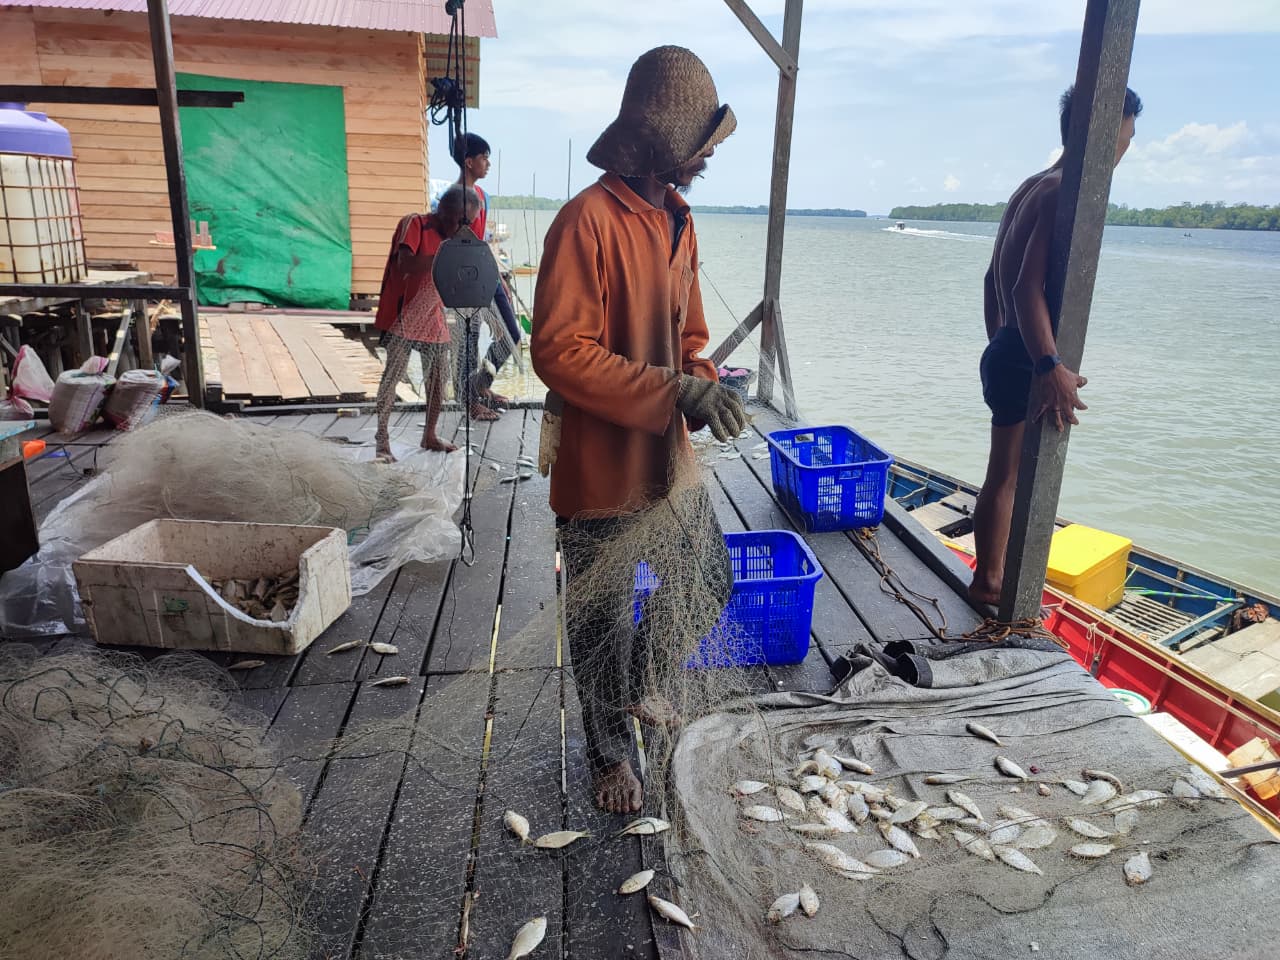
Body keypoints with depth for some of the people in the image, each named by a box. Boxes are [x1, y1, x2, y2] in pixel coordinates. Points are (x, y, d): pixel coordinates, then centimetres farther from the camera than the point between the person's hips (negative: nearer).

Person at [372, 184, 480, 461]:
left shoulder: (451, 237, 11)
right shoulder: (415, 224, -10)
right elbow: (405, 265, -25)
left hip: (433, 318, 7)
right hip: (404, 316, -7)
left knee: (438, 376, 10)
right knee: (393, 374, -9)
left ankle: (430, 435, 24)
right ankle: (382, 440, -2)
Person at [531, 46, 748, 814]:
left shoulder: (678, 221, 8)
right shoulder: (587, 221, -17)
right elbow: (558, 352, -22)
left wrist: (704, 386, -5)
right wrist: (673, 391, -26)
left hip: (668, 456, 8)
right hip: (601, 467, -8)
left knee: (709, 585, 20)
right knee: (605, 618, 9)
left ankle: (629, 687, 45)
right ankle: (611, 751, 34)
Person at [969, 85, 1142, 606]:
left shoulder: (1031, 188, 14)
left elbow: (996, 278, 19)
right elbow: (1028, 286, -26)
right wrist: (1051, 367, -30)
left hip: (1005, 351, 10)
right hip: (1026, 358, -10)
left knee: (1011, 474, 17)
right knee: (1007, 477, 0)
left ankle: (992, 575, 29)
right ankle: (987, 582, 12)